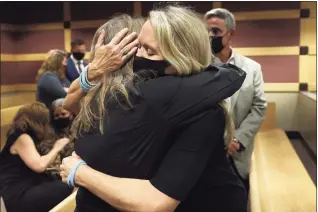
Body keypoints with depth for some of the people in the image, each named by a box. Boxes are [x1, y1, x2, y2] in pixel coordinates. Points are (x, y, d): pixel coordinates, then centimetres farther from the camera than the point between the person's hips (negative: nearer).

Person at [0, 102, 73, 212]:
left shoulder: (24, 135, 15)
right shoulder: (22, 138, -14)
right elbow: (39, 166, -26)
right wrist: (56, 148, -12)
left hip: (23, 187, 10)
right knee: (66, 188, -20)